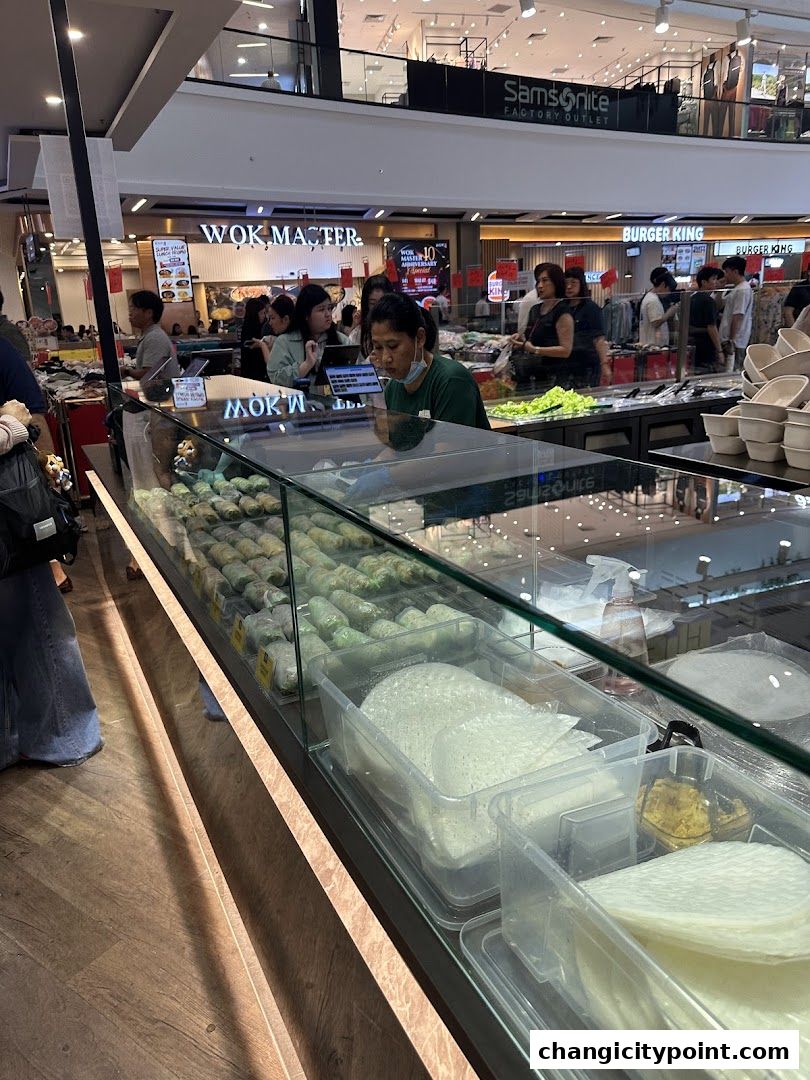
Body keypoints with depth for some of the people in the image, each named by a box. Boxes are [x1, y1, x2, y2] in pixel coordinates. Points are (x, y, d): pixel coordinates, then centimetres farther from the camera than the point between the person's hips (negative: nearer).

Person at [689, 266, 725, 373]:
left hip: (692, 344, 9)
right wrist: (720, 351, -17)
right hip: (706, 347, -9)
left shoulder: (692, 297, 11)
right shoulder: (708, 300, -15)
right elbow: (711, 327, -19)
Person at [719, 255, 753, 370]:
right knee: (730, 372, 12)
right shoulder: (738, 288, 17)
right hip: (729, 339, 10)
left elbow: (737, 317, -19)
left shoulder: (742, 290, -14)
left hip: (734, 342, -10)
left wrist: (731, 341, -21)